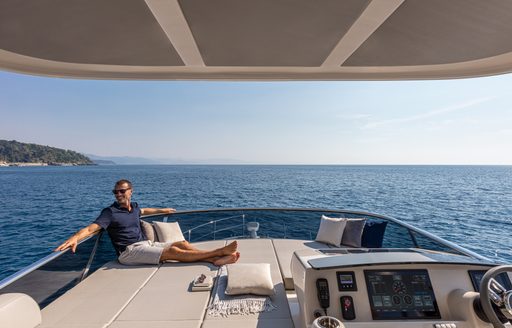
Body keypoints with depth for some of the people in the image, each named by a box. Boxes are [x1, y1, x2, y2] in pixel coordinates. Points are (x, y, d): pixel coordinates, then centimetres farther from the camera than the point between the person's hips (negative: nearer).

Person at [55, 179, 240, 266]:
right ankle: (219, 252, -27)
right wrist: (75, 237, -41)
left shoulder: (134, 207, 14)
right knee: (173, 252, -23)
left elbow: (142, 211, 36)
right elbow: (91, 228, -19)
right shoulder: (110, 212, -7)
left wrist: (162, 210, 48)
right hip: (129, 251, -7)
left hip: (146, 244, 7)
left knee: (182, 243, -13)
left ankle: (217, 260, -24)